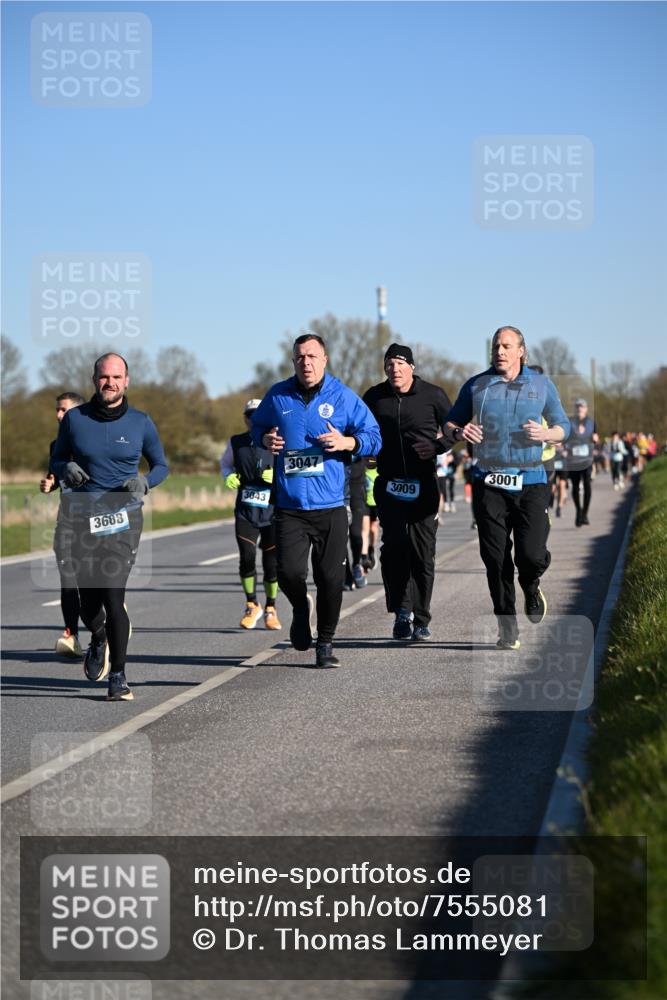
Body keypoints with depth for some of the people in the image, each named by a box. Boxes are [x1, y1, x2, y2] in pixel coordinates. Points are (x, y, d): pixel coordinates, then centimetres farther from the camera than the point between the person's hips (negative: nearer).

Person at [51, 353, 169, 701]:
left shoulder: (141, 423, 3)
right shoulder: (74, 419, 4)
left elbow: (161, 465, 13)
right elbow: (57, 459, 16)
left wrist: (144, 482, -8)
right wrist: (66, 470, -8)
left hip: (123, 517, -2)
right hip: (83, 517, 2)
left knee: (112, 594, -16)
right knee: (88, 602, 4)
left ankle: (118, 677, -7)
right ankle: (99, 640, 41)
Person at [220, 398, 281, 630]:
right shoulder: (236, 443, 5)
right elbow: (225, 463, 23)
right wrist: (228, 477, 2)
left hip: (273, 509, -1)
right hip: (245, 510, 1)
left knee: (272, 561, 2)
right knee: (247, 557, -10)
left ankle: (270, 609, 22)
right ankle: (252, 606, 10)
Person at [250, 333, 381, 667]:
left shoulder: (343, 397, 2)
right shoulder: (277, 396, 7)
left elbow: (373, 437, 5)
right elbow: (257, 426, 24)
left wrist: (347, 442, -14)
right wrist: (265, 439, 1)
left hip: (331, 506, -1)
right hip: (289, 506, 1)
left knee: (331, 579, 0)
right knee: (289, 572, -12)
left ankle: (325, 643, 17)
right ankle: (301, 609, 23)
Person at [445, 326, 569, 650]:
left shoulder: (542, 385, 7)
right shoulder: (476, 386, 7)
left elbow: (563, 426, 13)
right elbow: (449, 423, 14)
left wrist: (545, 434, -9)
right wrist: (460, 432, -10)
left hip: (530, 481, 0)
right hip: (488, 485, 1)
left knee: (532, 555, -10)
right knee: (495, 560, -3)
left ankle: (531, 588, 26)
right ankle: (507, 627, 7)